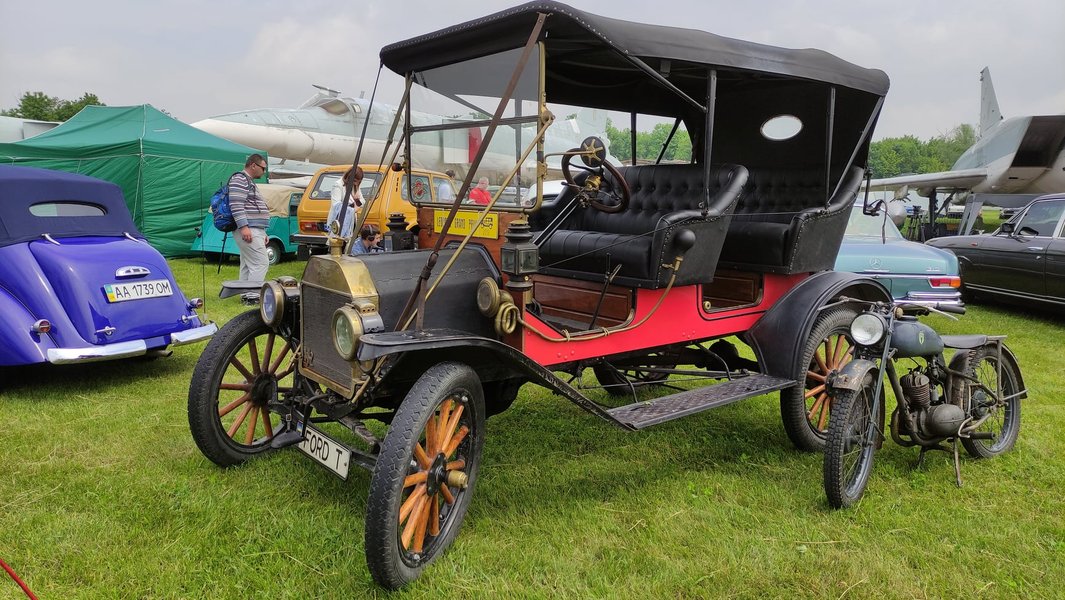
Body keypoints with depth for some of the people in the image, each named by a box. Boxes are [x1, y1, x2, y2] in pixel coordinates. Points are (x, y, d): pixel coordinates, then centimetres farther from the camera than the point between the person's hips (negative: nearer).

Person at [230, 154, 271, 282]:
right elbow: (236, 205, -18)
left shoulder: (249, 182, 26)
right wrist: (244, 227, -25)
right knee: (261, 263, -16)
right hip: (248, 231, -10)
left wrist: (262, 233, 26)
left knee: (247, 267, 8)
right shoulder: (240, 179, -7)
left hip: (255, 231, 10)